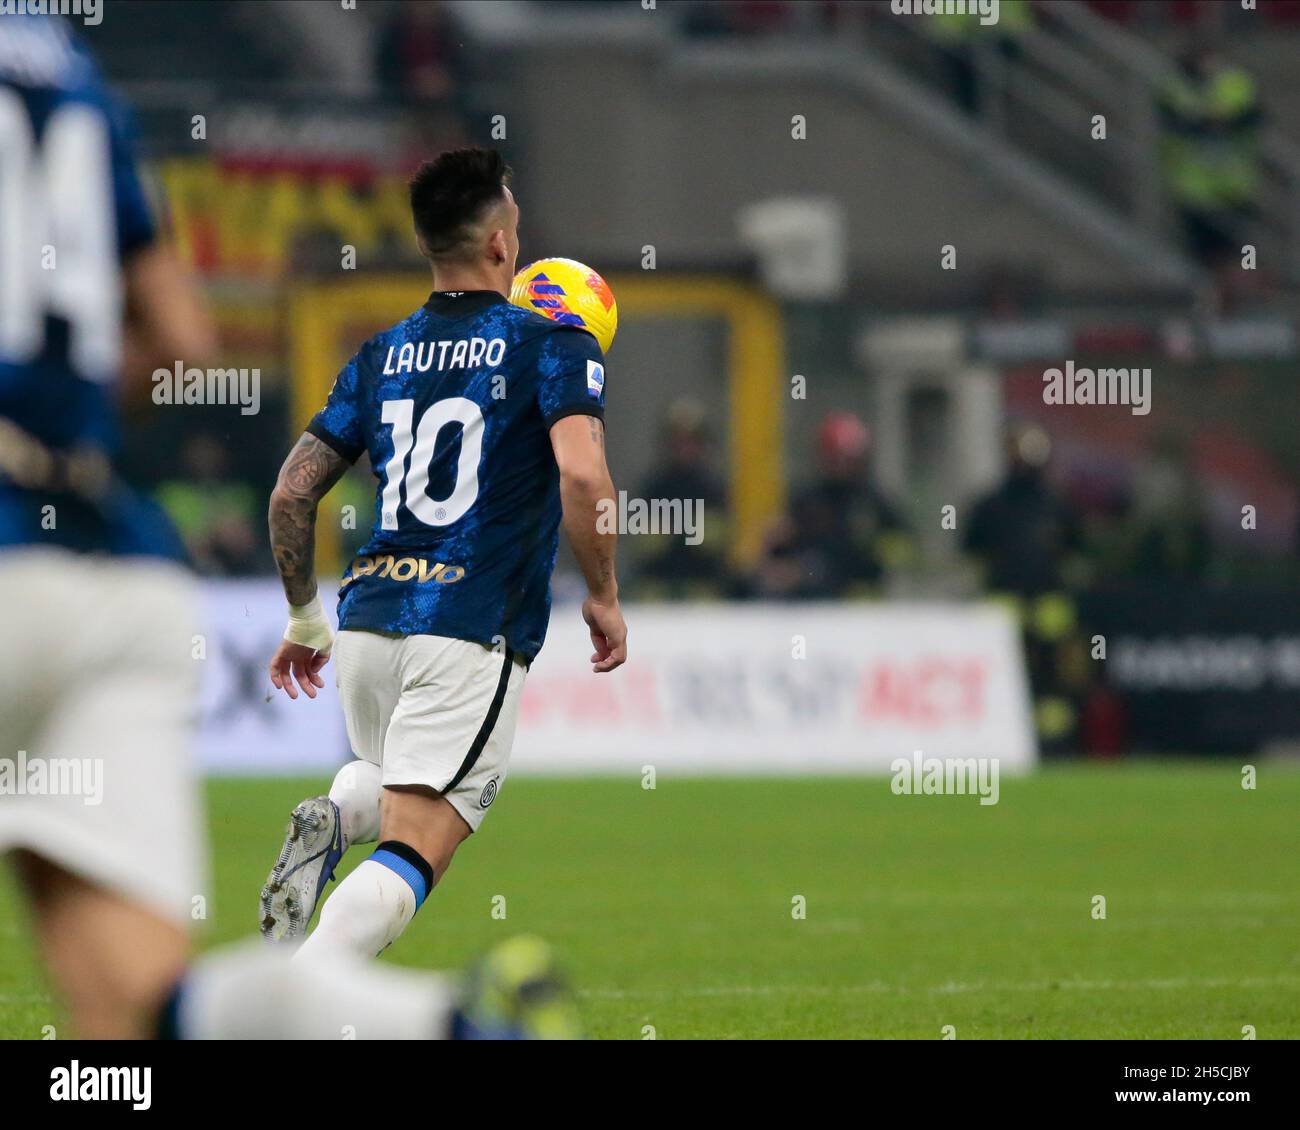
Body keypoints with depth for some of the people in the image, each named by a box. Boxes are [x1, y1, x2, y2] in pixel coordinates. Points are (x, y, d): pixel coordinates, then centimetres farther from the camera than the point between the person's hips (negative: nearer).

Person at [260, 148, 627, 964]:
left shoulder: (382, 355, 13)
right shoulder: (554, 347, -1)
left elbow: (292, 493, 12)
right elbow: (583, 474, -18)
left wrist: (305, 618, 23)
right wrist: (604, 597, -4)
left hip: (367, 620, 5)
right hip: (472, 636, -5)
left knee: (393, 789, 32)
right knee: (414, 852, -10)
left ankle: (332, 818, -4)